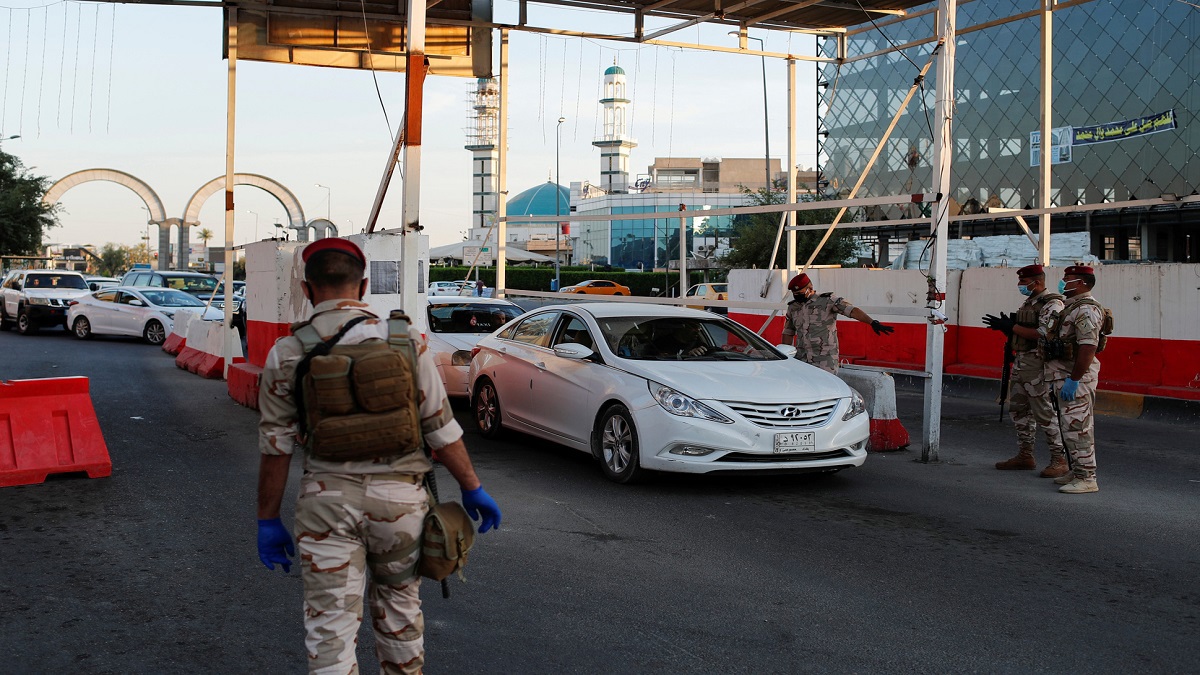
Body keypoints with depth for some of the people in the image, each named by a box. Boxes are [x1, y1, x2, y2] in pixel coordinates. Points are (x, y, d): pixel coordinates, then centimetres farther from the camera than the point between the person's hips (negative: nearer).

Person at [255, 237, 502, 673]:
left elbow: (276, 445, -1)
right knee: (399, 605, 22)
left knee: (330, 624, 4)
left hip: (326, 500, -1)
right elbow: (440, 429, -2)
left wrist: (268, 521, 8)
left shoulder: (287, 355, -4)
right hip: (399, 496, 2)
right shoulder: (406, 342, -3)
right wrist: (472, 488, 9)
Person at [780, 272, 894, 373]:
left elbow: (852, 310, -17)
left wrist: (873, 322, -30)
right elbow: (788, 332, 21)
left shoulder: (828, 301, -5)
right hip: (801, 360, 5)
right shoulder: (793, 307, 12)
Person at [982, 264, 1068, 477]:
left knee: (1046, 413, -7)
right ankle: (1025, 456, 23)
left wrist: (1011, 326, -19)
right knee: (1020, 411, 14)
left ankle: (1060, 460, -1)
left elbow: (1043, 334, -22)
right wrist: (1005, 326, 2)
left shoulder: (1052, 304, -12)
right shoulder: (1027, 303, 17)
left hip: (1039, 367, -10)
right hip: (1021, 364, 10)